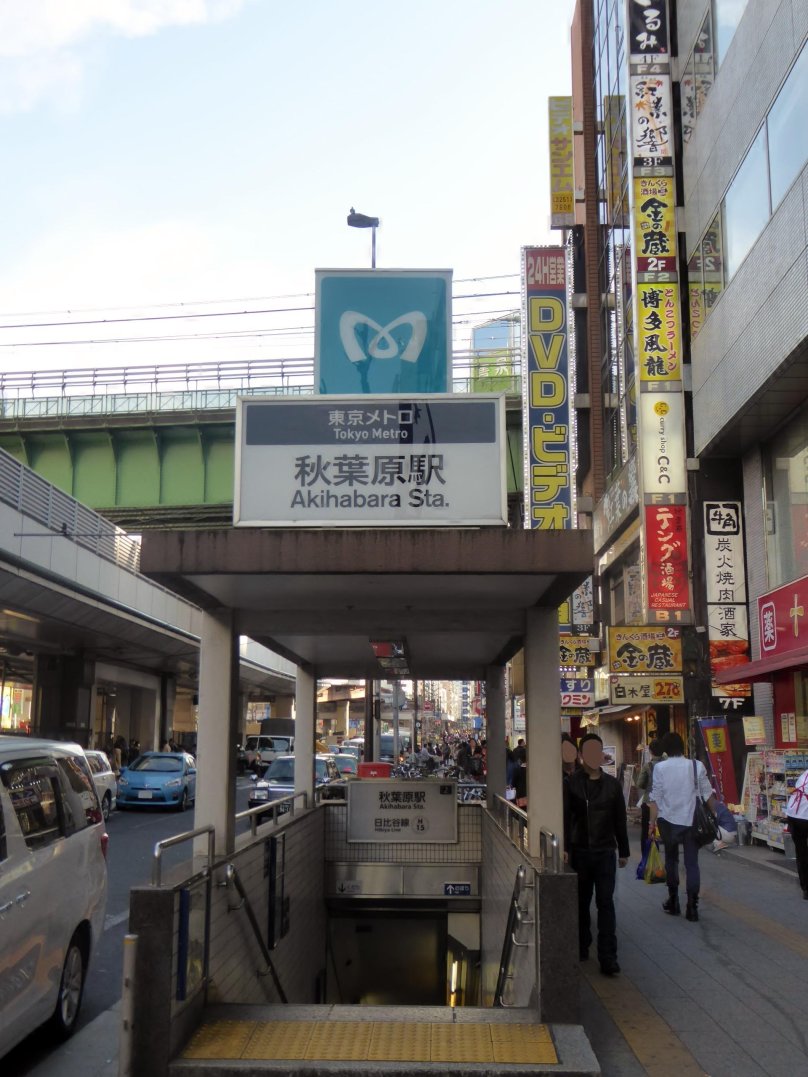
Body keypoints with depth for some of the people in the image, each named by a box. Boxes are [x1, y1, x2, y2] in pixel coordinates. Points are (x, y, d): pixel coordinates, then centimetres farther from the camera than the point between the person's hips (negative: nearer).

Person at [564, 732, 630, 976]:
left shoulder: (611, 784, 3)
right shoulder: (571, 783, -4)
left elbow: (620, 819, 8)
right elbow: (564, 817, -6)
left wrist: (623, 851, 10)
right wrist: (564, 848, -14)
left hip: (605, 852, 1)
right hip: (579, 851, 0)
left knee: (606, 903, -3)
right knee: (581, 901, 12)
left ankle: (608, 957, -1)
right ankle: (582, 946, 29)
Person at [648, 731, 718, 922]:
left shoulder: (660, 767, -6)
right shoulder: (697, 765, -2)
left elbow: (656, 798, -6)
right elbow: (708, 794, 1)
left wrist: (652, 823, -1)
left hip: (669, 821, 0)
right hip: (691, 821, 0)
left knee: (671, 860, 18)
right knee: (692, 864, 5)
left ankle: (673, 901, 22)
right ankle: (692, 907, 0)